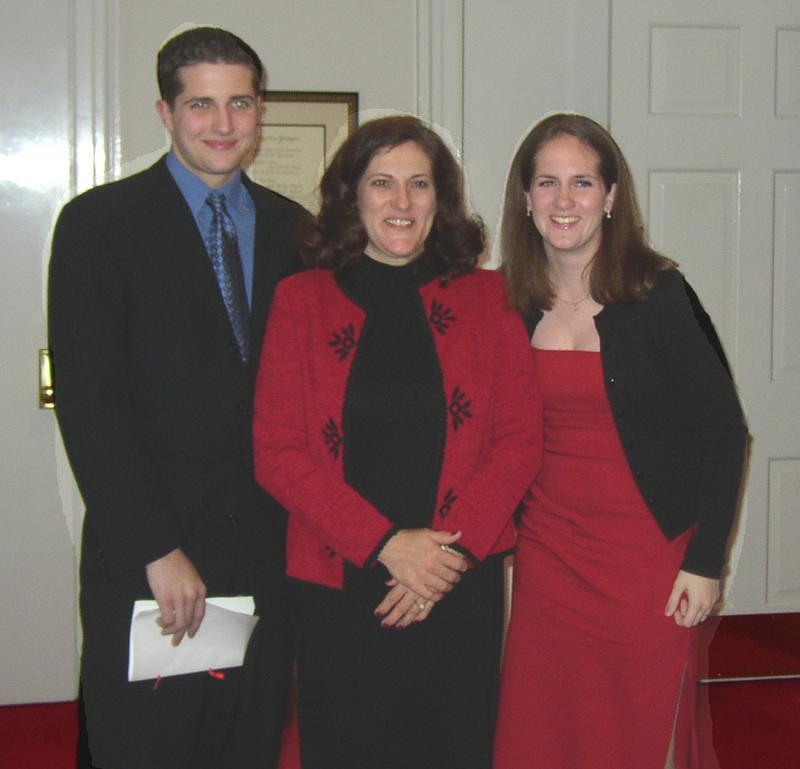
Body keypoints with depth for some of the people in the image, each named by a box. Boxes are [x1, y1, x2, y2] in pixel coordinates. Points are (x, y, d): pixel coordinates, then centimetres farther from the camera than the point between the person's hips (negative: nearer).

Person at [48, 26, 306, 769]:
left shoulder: (291, 228, 11)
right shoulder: (99, 222, -3)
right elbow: (89, 402, -10)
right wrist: (157, 551, -15)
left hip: (270, 553, 4)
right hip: (146, 566, -4)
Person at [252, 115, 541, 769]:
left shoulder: (486, 298, 6)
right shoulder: (301, 300, 3)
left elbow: (521, 439, 2)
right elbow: (276, 453, -3)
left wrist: (453, 546, -10)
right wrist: (385, 543, -12)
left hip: (463, 582, 1)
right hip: (337, 586, -1)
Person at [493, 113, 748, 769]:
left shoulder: (658, 295, -8)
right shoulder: (511, 303, 3)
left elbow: (724, 430, -7)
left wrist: (705, 562, -11)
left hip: (648, 552, -4)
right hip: (546, 550, 4)